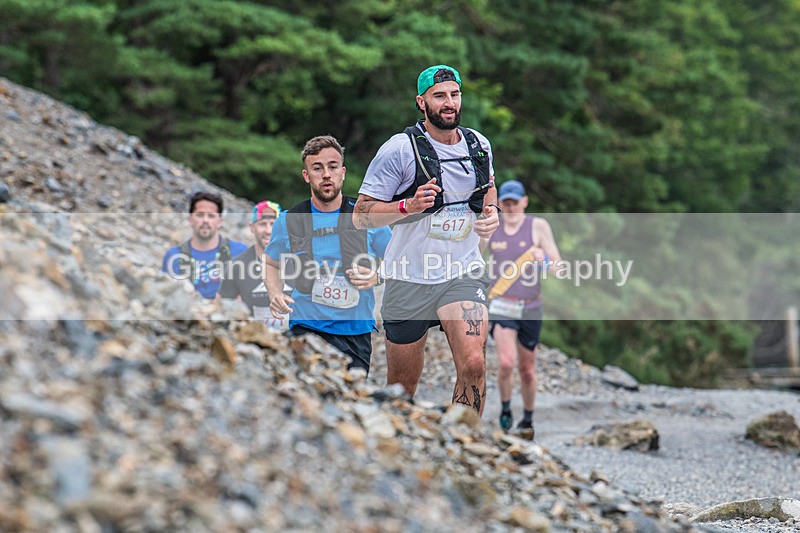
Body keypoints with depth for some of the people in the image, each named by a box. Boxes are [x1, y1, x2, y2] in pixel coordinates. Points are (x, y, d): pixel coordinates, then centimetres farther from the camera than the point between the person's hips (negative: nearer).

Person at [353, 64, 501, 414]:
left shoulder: (479, 145, 5)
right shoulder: (399, 149, -10)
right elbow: (361, 216, -10)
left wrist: (491, 212, 6)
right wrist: (408, 205, -25)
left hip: (464, 274, 3)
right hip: (409, 277, -2)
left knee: (473, 364, -19)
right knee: (402, 386, 6)